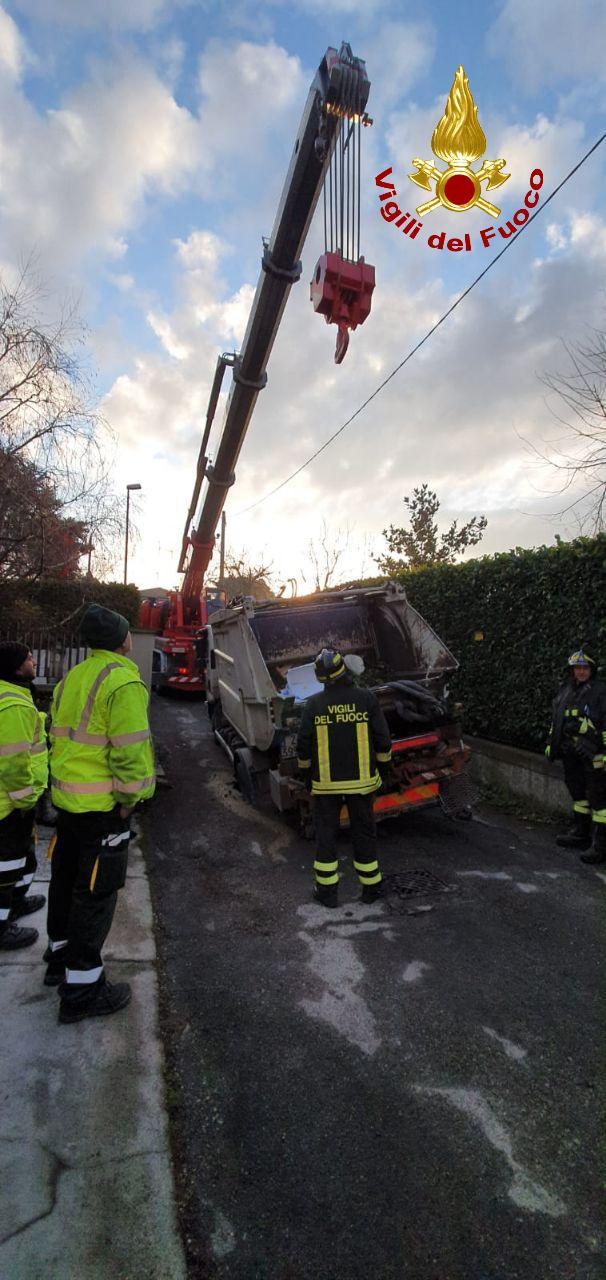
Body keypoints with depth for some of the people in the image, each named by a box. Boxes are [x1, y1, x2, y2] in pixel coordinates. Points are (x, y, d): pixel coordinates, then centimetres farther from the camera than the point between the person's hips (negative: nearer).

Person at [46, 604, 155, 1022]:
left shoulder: (72, 678, 9)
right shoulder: (124, 682, -21)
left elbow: (60, 737, 14)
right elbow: (131, 751, -24)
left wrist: (70, 782, 18)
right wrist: (130, 798, -11)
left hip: (66, 799, 9)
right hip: (102, 806, -9)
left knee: (67, 880, 23)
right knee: (96, 892, 5)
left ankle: (60, 957, 43)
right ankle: (82, 988, 18)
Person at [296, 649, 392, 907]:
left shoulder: (313, 704, -8)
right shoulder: (367, 699, -9)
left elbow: (303, 746, -3)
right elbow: (383, 740, -5)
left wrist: (306, 775, 11)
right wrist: (382, 769, 9)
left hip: (325, 782, 0)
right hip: (361, 780, 0)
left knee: (326, 834, 13)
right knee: (364, 832, 15)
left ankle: (327, 890, 22)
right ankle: (371, 887, 27)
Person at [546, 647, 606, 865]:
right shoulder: (565, 691, 12)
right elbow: (555, 720, 20)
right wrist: (551, 743, 21)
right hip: (571, 753, 8)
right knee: (577, 792, 18)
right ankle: (580, 834, 33)